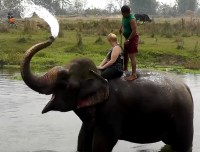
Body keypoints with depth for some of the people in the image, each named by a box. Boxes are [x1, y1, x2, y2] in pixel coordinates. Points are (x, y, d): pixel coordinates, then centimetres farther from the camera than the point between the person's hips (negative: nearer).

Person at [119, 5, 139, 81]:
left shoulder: (132, 19, -24)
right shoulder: (124, 17, 4)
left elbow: (134, 31, -26)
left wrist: (128, 40, -23)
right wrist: (121, 29, 10)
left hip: (132, 38, -10)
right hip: (127, 38, 10)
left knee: (132, 56, -11)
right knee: (125, 53, 22)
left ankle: (134, 75, -9)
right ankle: (125, 68, 42)